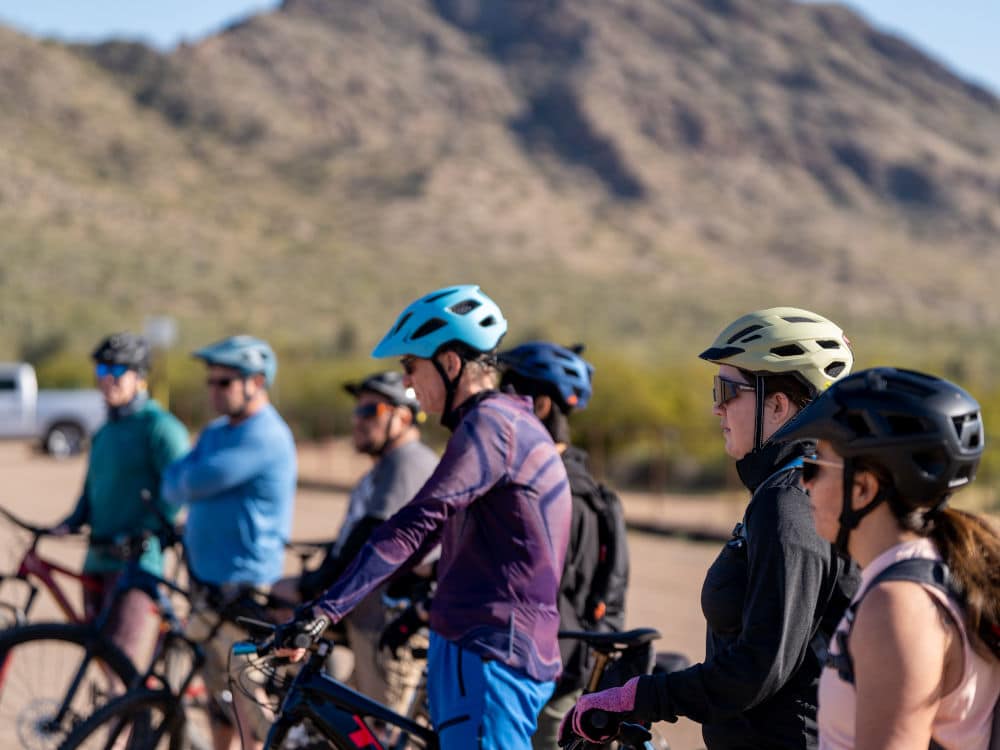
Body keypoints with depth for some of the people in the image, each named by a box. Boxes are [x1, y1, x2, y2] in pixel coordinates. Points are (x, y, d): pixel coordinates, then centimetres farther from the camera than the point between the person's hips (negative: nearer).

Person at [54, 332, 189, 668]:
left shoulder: (159, 426, -6)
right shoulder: (104, 433, 20)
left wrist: (147, 532, -22)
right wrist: (69, 523, 3)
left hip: (137, 564, -8)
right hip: (98, 562, 8)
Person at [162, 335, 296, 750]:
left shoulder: (265, 437, -17)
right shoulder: (216, 432, 15)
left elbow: (193, 484, -20)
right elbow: (173, 484, 8)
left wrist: (185, 484, 0)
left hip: (246, 591, -9)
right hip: (212, 587, 9)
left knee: (252, 710, -5)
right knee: (221, 697, 16)